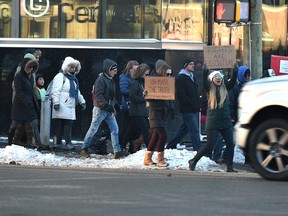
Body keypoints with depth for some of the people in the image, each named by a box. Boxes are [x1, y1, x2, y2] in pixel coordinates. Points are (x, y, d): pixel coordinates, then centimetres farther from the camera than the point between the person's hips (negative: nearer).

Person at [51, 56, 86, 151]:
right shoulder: (60, 76, -5)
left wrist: (82, 101, 24)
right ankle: (68, 143, -17)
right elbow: (55, 91, -13)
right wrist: (56, 103, -20)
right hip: (63, 106, -8)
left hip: (70, 107, 8)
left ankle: (59, 143, 8)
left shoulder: (73, 78, 23)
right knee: (68, 124, -15)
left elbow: (77, 92, 32)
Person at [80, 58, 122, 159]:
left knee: (115, 129, 0)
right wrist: (107, 106, -27)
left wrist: (114, 105, 8)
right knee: (93, 129, 2)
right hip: (100, 109, -8)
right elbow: (98, 96, -22)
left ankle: (117, 152, -1)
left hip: (109, 110, 8)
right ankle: (84, 149, 15)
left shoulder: (110, 80, 13)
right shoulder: (101, 79, -14)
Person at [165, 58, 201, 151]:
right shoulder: (180, 78, -9)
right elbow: (181, 95, -17)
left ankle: (170, 146, 27)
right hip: (187, 110, -9)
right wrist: (193, 104, -18)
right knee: (194, 130, -12)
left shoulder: (192, 77, 18)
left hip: (194, 109, 9)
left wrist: (198, 104, 9)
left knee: (183, 129, 16)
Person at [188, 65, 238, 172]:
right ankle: (193, 161, 12)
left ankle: (229, 167, 7)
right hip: (213, 122, -4)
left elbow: (232, 81, -3)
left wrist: (235, 71, -20)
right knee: (209, 145, -4)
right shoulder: (210, 89, 1)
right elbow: (204, 82, -16)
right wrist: (205, 71, -30)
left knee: (230, 144, -2)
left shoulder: (225, 88, 9)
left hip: (226, 121, 4)